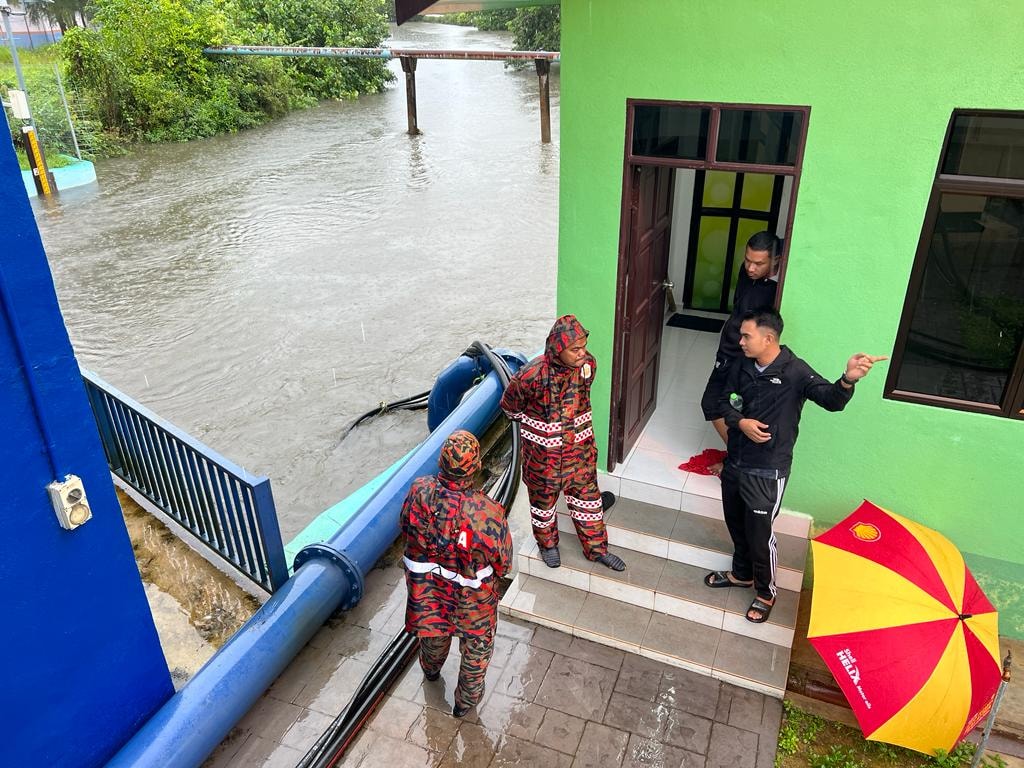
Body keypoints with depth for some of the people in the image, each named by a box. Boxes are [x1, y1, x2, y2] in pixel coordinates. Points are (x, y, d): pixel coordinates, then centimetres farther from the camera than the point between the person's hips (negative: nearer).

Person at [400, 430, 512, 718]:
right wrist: (496, 572, 5)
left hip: (426, 586, 4)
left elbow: (406, 529, -7)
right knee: (476, 647, 26)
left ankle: (431, 670, 65)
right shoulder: (487, 511, -36)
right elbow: (502, 560, -19)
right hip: (472, 596, -3)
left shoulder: (419, 492, -28)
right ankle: (466, 699, 48)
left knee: (433, 629, 35)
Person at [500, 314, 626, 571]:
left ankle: (595, 548, 39)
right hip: (543, 453, -4)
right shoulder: (532, 375, -30)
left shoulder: (589, 364, -14)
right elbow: (510, 406, -9)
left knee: (587, 495, 18)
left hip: (580, 448, 4)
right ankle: (547, 544, 45)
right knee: (544, 498, 18)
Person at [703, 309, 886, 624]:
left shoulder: (795, 371, -18)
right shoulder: (741, 367, -1)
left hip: (767, 471, -6)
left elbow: (830, 399, -31)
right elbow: (726, 404, 7)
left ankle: (766, 592, 29)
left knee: (760, 533, 5)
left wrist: (848, 380, -53)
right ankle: (742, 573, 46)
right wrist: (740, 422, -15)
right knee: (736, 524, 22)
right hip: (734, 463, 6)